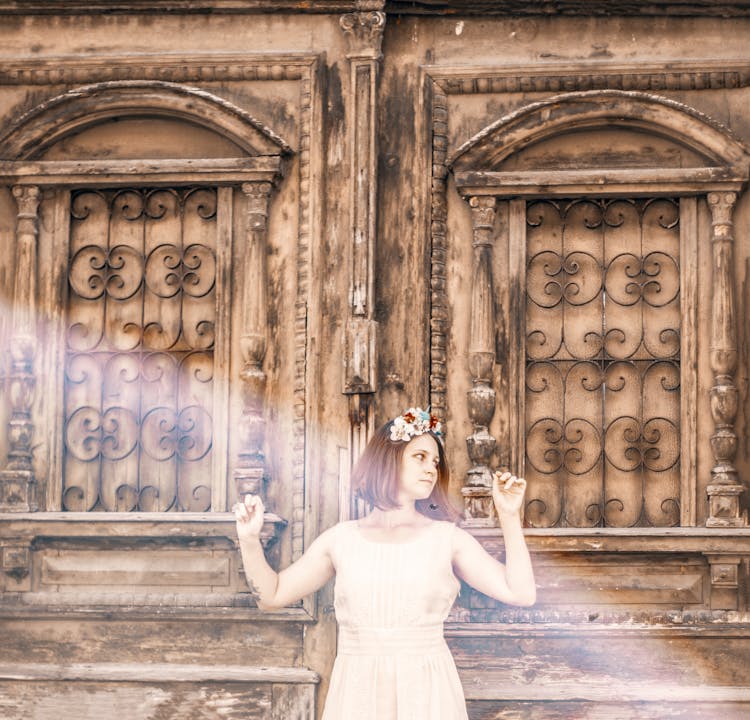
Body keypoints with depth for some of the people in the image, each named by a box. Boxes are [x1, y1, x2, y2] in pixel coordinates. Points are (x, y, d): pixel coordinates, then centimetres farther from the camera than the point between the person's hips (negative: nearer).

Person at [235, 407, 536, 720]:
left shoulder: (448, 538, 3)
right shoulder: (341, 539, 6)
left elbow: (520, 593, -4)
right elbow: (271, 595, 10)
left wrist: (509, 516, -8)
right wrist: (249, 541, -5)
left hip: (427, 694, -1)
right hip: (357, 694, 1)